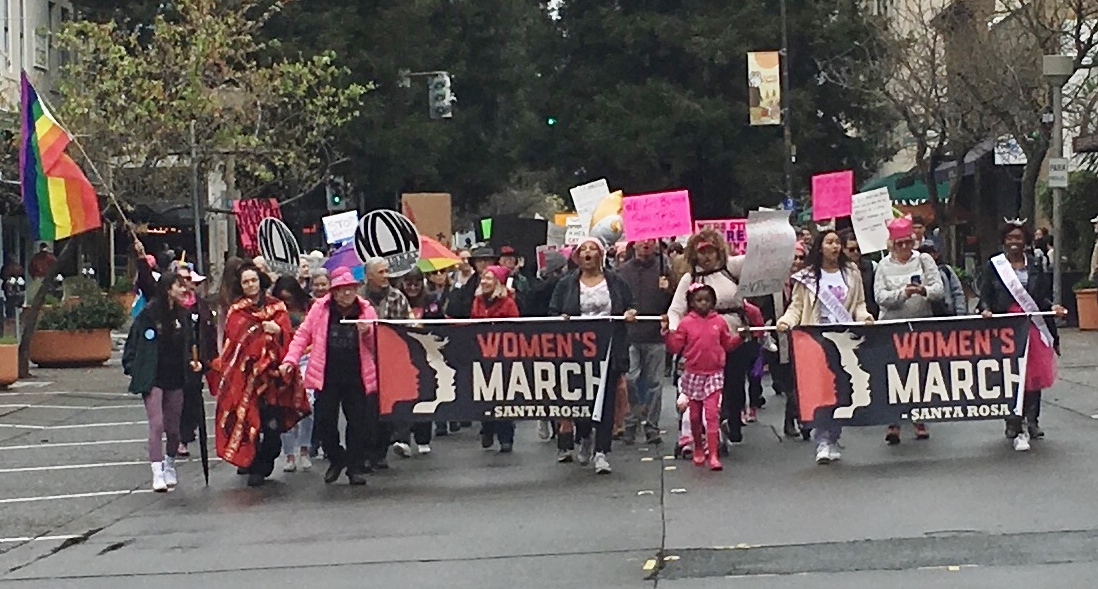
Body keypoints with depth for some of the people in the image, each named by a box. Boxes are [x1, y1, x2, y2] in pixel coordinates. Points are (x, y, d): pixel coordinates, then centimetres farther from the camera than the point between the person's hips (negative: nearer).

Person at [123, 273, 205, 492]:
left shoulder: (182, 315, 7)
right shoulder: (148, 314, -9)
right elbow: (134, 342, -5)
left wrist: (192, 362, 2)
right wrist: (131, 367, -10)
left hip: (175, 378, 5)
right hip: (153, 378, -5)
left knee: (173, 427, 11)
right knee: (157, 425, -11)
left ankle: (170, 465, 32)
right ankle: (157, 473, -8)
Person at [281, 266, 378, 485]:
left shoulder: (366, 310, 3)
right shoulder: (320, 308, 1)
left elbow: (377, 345, 7)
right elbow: (303, 334, 5)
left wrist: (367, 333, -14)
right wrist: (291, 359, -4)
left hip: (357, 377, 0)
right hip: (327, 376, 0)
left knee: (358, 422, 1)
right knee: (325, 421, 2)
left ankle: (356, 467, 14)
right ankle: (336, 458, 26)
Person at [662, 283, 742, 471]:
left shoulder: (719, 322, 2)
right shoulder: (686, 323, -2)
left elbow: (727, 344, 12)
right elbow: (675, 347, -1)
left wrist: (739, 337, -3)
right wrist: (666, 332, -13)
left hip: (714, 374, -1)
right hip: (693, 375, 1)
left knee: (712, 413, -10)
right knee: (695, 415, 12)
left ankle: (713, 455, -13)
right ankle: (698, 449, 32)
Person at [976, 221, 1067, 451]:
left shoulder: (1037, 265, 11)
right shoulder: (994, 265, 3)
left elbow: (1042, 296, 14)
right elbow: (985, 296, 3)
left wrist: (1052, 307, -5)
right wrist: (986, 309, -16)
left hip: (1032, 326, 3)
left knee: (1035, 375, 5)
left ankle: (1031, 422, 19)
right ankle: (1016, 430, -1)